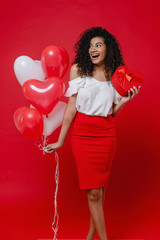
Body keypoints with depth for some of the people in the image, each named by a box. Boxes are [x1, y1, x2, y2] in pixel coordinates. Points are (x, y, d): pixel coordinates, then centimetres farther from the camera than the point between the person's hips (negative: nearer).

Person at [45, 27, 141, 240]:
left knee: (100, 188, 9)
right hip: (82, 134, -2)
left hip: (106, 135, 2)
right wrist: (60, 141, -4)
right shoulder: (78, 69, 0)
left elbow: (112, 113, 9)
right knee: (93, 192, -1)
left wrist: (124, 100, -9)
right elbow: (72, 107, -2)